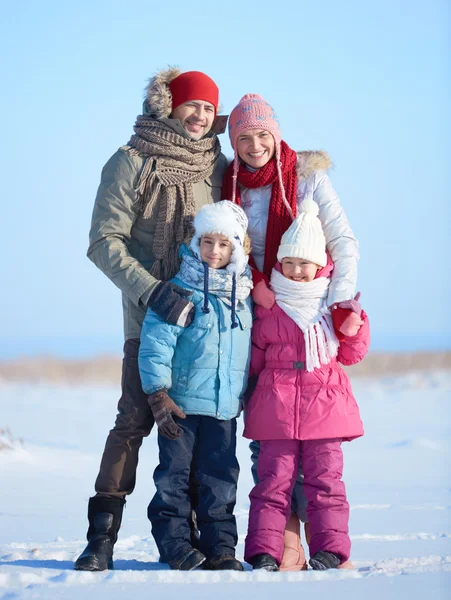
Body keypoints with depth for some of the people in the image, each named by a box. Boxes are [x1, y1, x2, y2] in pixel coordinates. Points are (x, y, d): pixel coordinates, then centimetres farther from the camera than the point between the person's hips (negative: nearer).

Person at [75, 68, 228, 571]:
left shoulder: (218, 166, 12)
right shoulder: (132, 162, -3)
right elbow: (104, 242, -9)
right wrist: (154, 291, -19)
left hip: (208, 315, 5)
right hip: (150, 314, -4)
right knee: (134, 418, -12)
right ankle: (102, 537, -9)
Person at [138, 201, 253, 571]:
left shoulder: (243, 297, 8)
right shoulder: (179, 291, -8)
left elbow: (250, 351, 20)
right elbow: (156, 343, -12)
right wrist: (159, 394, -17)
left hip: (225, 408, 4)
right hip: (181, 403, -4)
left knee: (221, 477, 7)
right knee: (175, 473, 1)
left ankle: (220, 544, 13)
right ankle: (174, 542, 9)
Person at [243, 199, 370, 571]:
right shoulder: (268, 305, 8)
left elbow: (352, 355, 13)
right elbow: (254, 356, 15)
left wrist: (353, 322, -2)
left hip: (325, 405, 0)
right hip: (277, 407, 0)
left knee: (325, 478, 0)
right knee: (274, 479, -2)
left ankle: (329, 548, 3)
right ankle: (263, 550, -2)